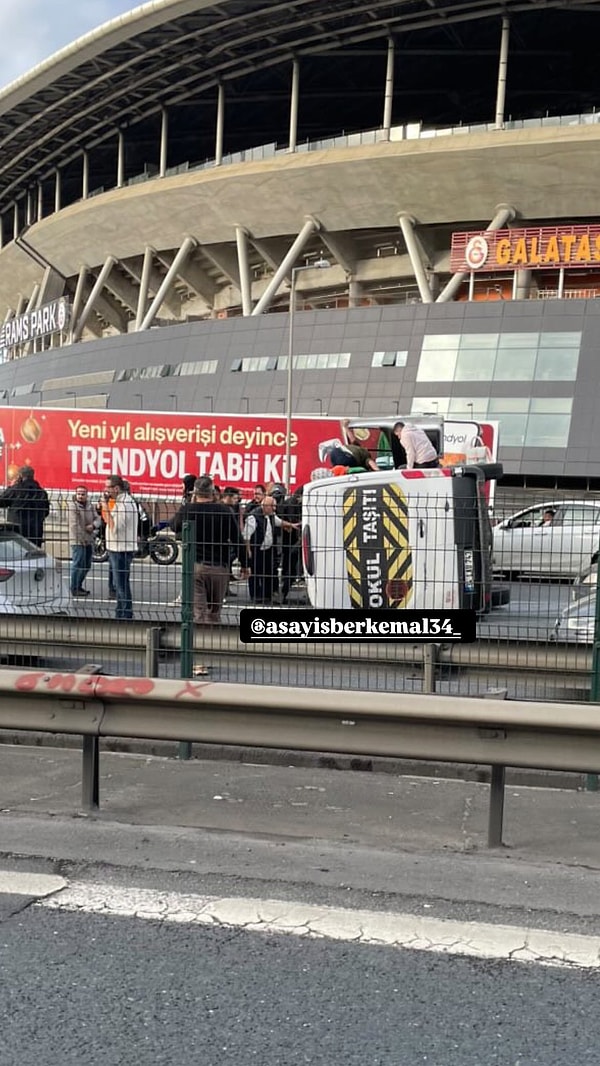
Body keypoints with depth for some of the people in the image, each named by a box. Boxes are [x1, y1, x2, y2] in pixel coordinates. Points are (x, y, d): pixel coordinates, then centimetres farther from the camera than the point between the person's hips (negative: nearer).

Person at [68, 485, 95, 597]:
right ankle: (74, 589, -3)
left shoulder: (89, 505, 11)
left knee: (87, 565, 15)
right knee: (78, 565, -8)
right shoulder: (72, 506, -13)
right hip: (78, 541, -8)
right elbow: (74, 525, -18)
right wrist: (80, 539, -21)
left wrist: (93, 526, -8)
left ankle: (79, 586, 28)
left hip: (88, 540, 8)